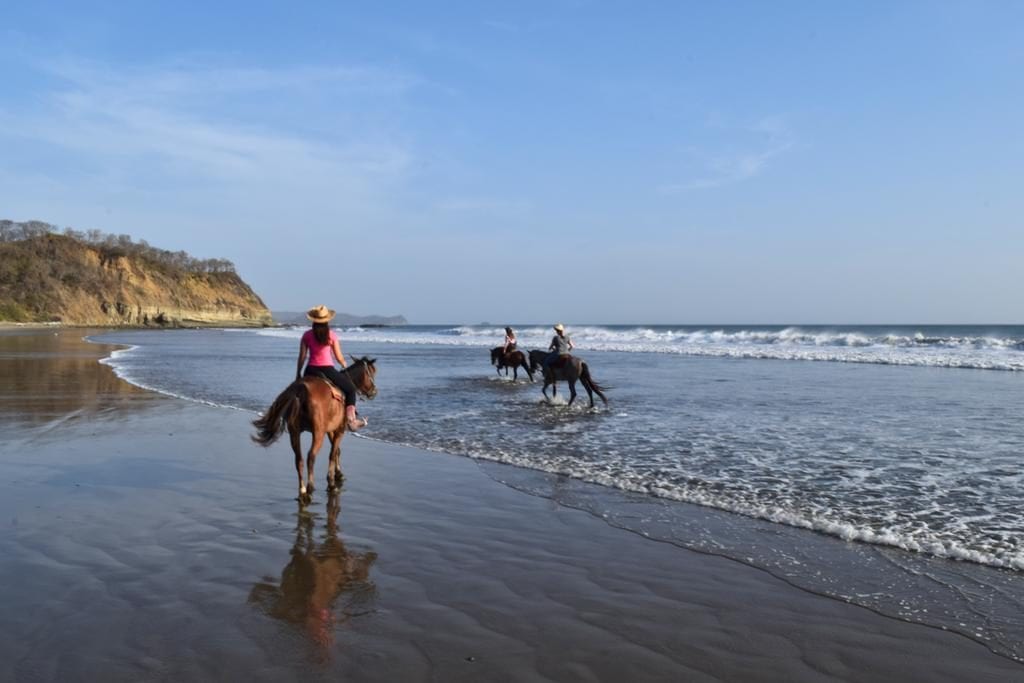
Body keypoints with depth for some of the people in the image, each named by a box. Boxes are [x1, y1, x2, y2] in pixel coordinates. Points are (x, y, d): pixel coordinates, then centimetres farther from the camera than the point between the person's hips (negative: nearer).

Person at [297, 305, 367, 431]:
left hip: (311, 370, 2)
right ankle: (351, 419, 1)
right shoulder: (331, 335, -3)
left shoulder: (307, 335, 2)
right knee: (350, 388, 13)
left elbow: (302, 357, 4)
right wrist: (345, 365, 21)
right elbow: (339, 357, 0)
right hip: (328, 370, -2)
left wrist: (298, 374, 15)